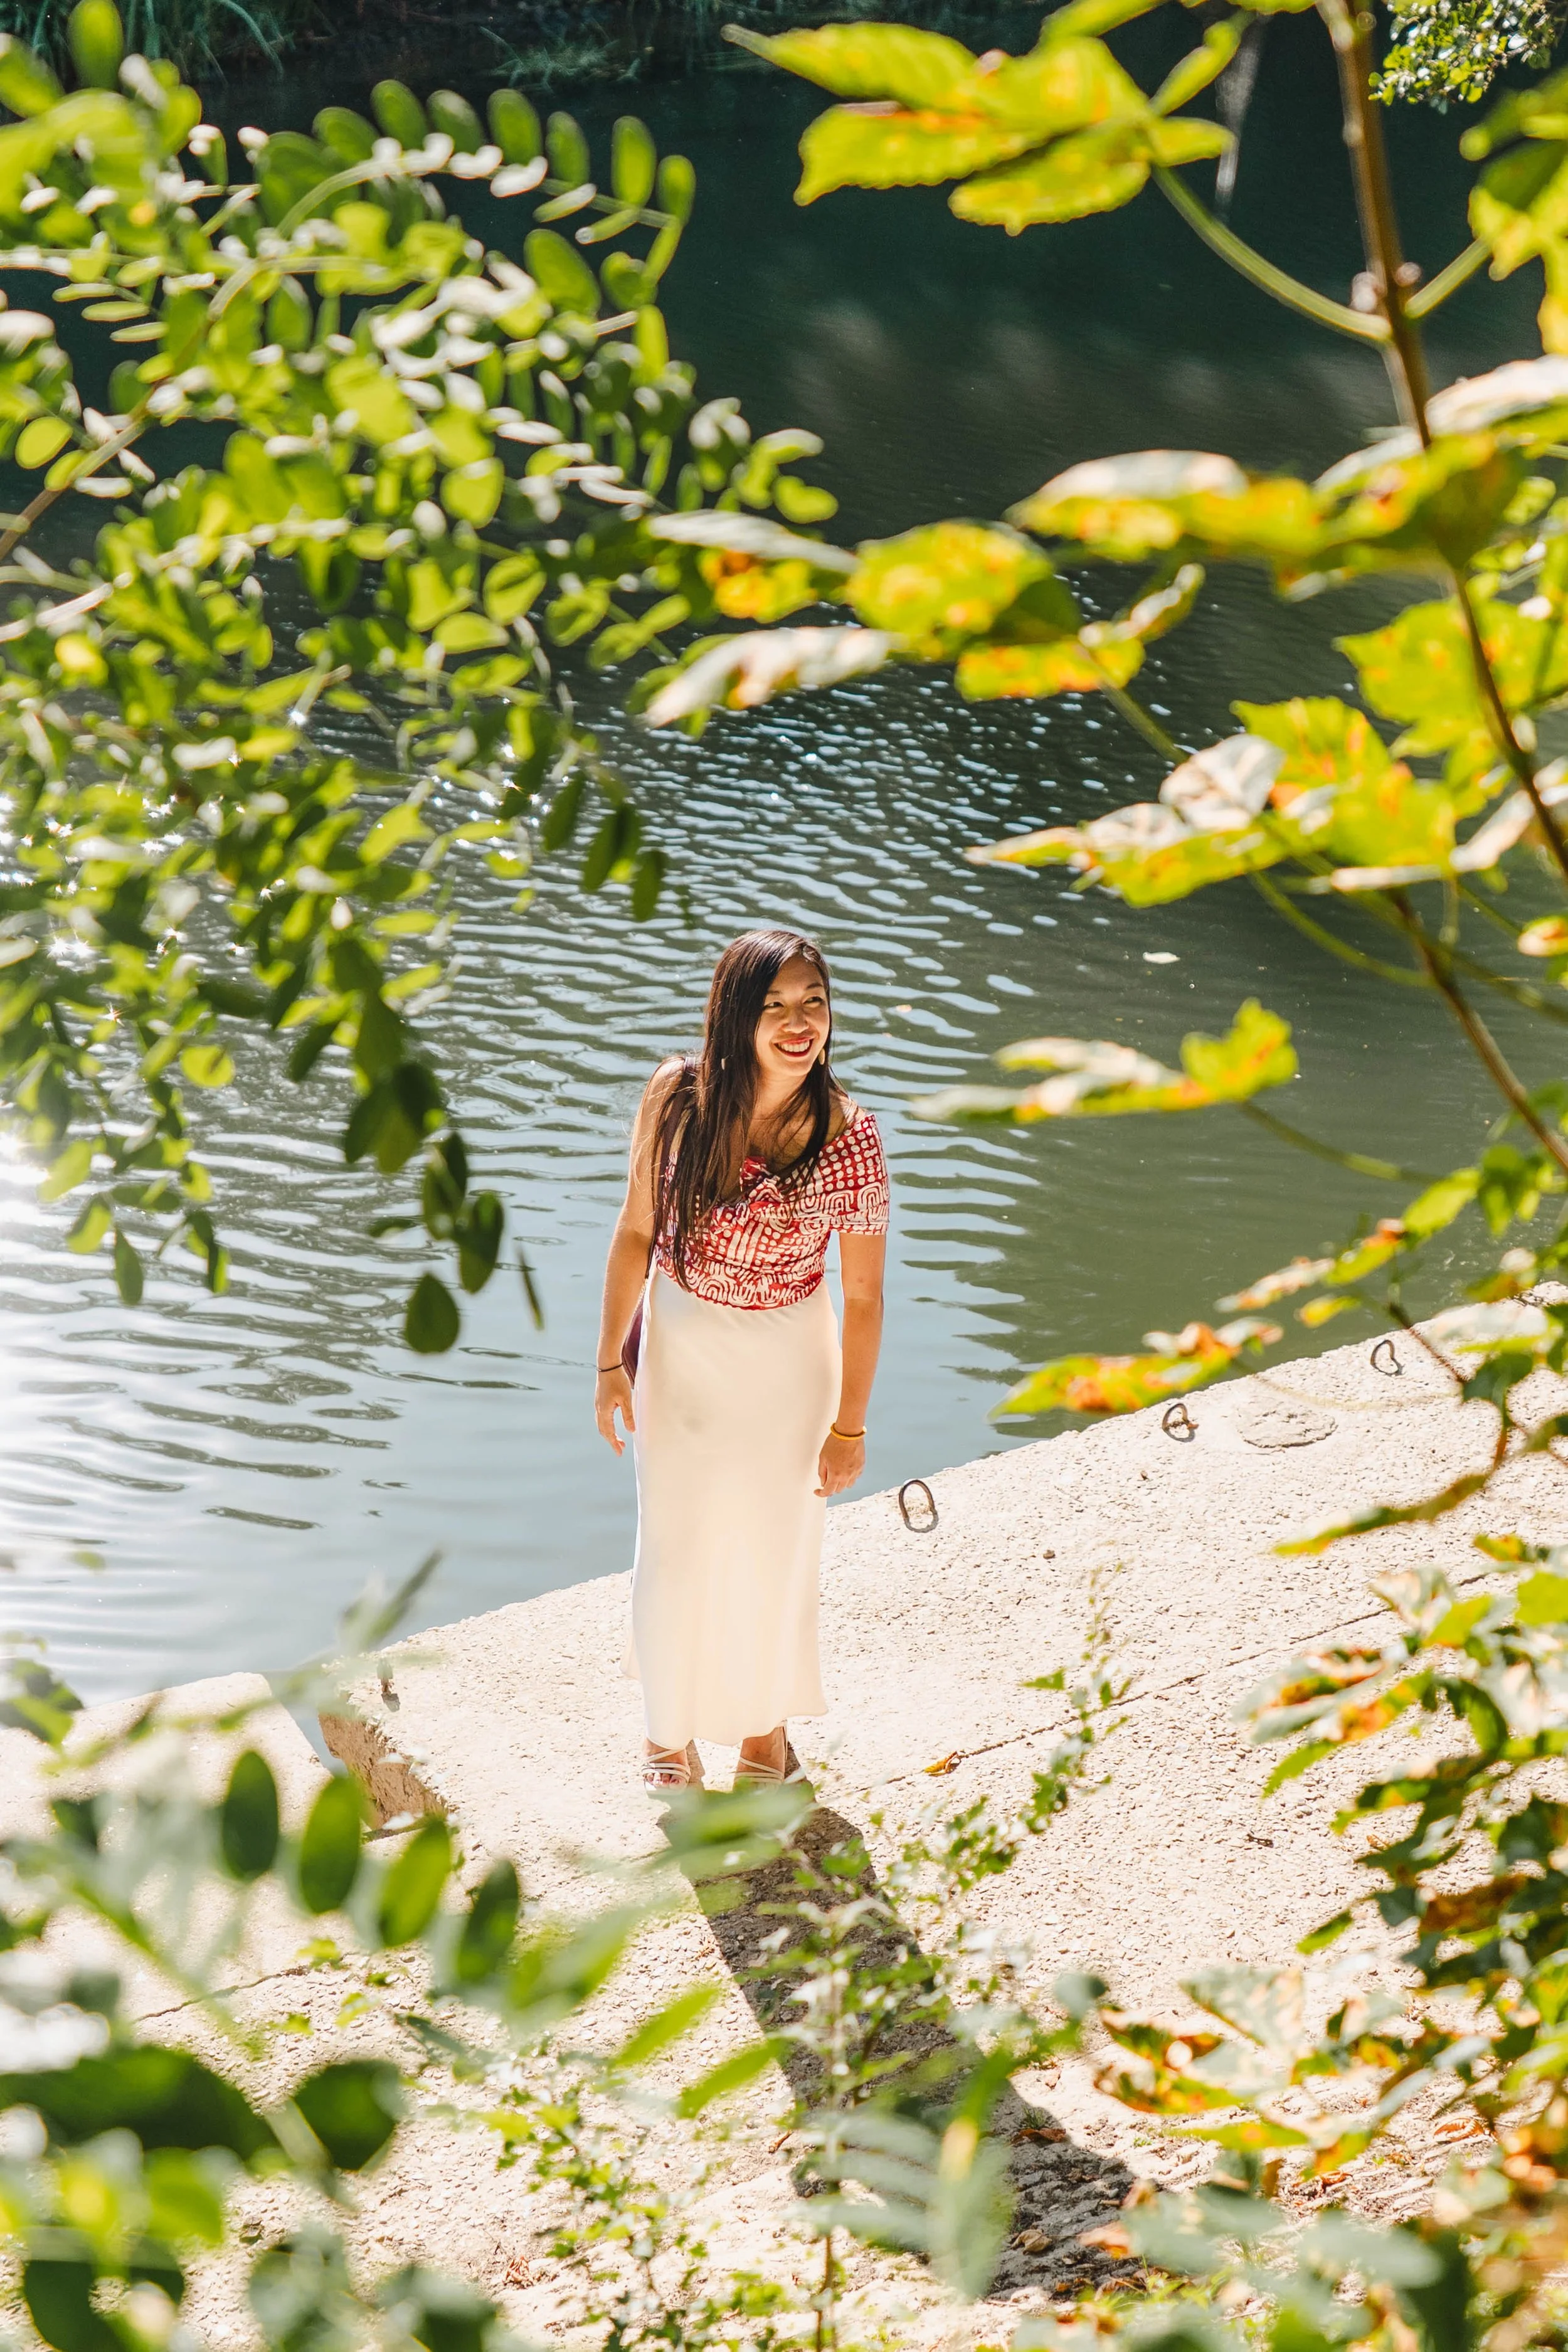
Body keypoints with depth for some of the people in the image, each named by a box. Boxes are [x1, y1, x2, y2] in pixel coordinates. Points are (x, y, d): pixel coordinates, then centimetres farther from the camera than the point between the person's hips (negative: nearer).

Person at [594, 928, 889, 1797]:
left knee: (772, 1546, 18)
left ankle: (767, 1726, 45)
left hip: (784, 1361, -1)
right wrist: (612, 1359, -2)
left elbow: (862, 1293, -13)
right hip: (677, 1343, 1)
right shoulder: (677, 1096, -18)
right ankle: (670, 1724, 44)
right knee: (674, 1540, 18)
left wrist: (850, 1425, -7)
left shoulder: (849, 1139, -22)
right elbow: (637, 1231, -5)